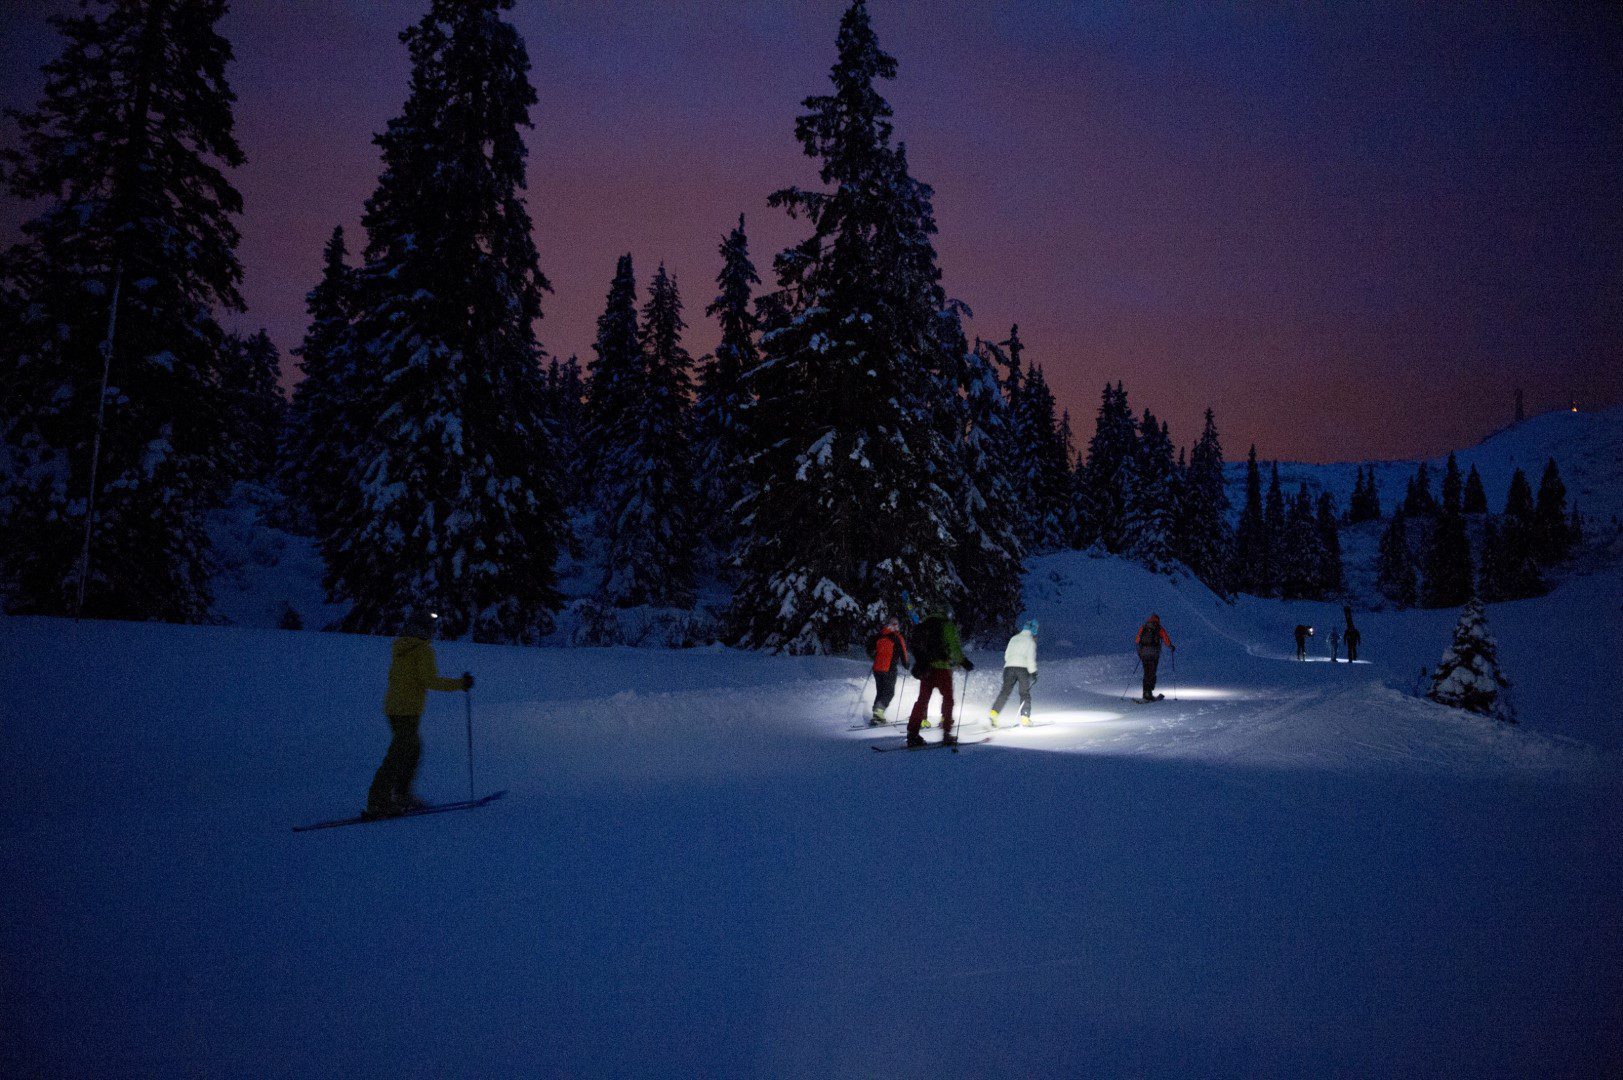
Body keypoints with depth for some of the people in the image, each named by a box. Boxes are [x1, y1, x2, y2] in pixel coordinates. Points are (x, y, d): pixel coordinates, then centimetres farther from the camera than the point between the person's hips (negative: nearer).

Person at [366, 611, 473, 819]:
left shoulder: (399, 648, 13)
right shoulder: (424, 649, -12)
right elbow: (430, 680, -17)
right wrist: (460, 684, -9)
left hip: (392, 706, 9)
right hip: (409, 710, -9)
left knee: (413, 747, 20)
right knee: (398, 755, -6)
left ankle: (402, 796, 23)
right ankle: (377, 803, -7)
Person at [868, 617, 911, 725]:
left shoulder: (879, 636, 7)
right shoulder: (897, 638, -7)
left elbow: (870, 650, 15)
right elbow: (903, 653, -8)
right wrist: (906, 664, 9)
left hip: (877, 668, 5)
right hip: (890, 669, -5)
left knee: (880, 692, 15)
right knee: (889, 692, 3)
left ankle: (877, 713, 8)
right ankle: (878, 712, -13)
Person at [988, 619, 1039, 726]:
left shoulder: (1013, 638, 20)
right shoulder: (1030, 641, 4)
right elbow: (1031, 658, -6)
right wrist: (1033, 672, -4)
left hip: (1008, 666, 4)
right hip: (1022, 668, -4)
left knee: (1004, 692, -1)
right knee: (1025, 694, 7)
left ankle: (993, 714, -16)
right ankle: (1025, 718, 1)